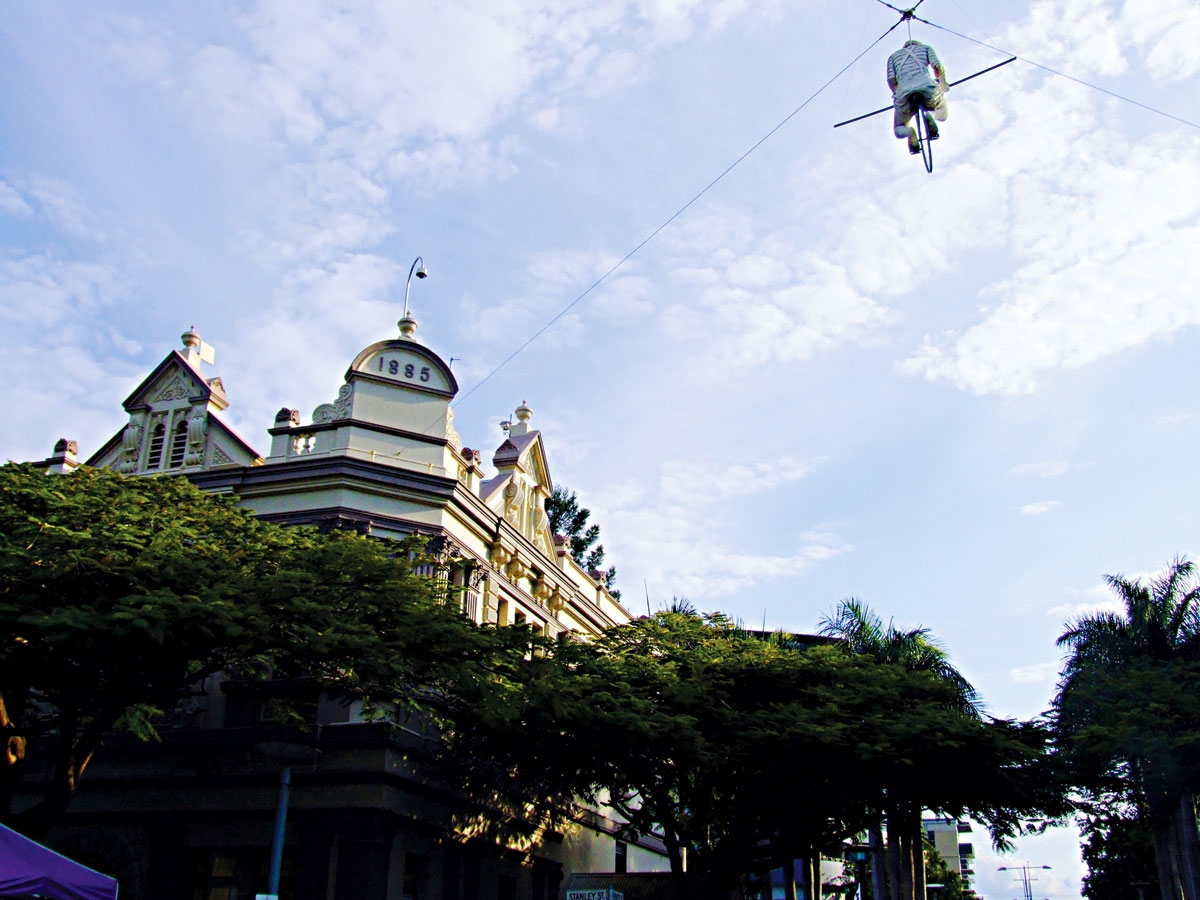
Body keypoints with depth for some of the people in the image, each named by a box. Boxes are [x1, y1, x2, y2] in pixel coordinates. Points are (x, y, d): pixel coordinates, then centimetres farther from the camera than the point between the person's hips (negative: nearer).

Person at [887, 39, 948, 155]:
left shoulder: (894, 56, 31)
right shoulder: (926, 48, 29)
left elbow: (891, 80, 14)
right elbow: (937, 66, 10)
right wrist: (943, 84, 24)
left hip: (904, 92, 0)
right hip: (927, 87, 0)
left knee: (899, 131, 22)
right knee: (943, 114, 31)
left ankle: (909, 131, -16)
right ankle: (930, 116, -7)